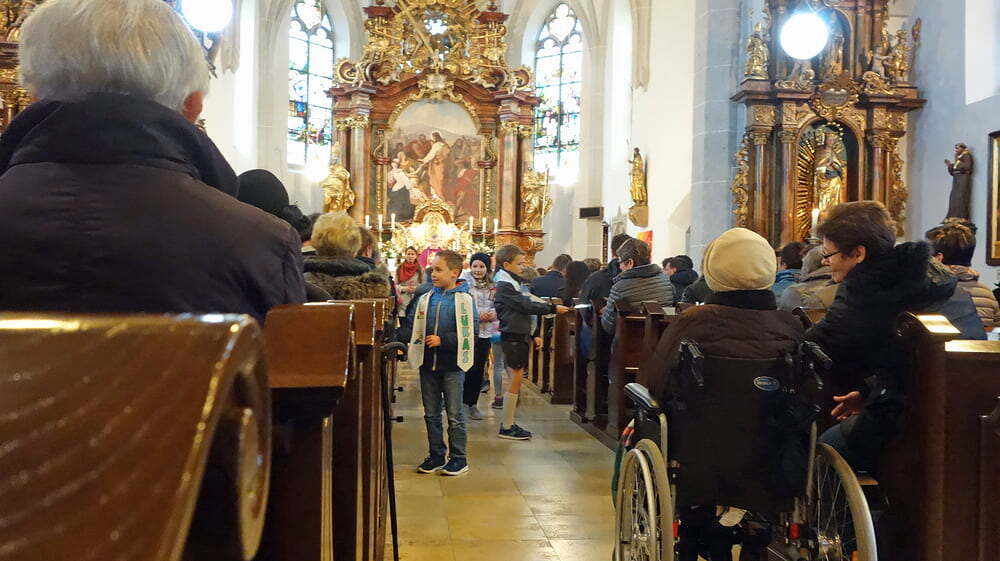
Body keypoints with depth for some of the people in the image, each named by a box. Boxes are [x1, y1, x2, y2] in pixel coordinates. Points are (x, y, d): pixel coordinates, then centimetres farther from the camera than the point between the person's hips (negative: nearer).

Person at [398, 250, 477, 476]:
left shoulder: (464, 299, -8)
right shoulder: (426, 299, 7)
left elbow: (470, 333, -14)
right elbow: (412, 330, 7)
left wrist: (443, 340, -19)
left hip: (452, 366, -5)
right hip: (428, 365, 5)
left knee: (454, 415, 3)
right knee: (431, 414, 13)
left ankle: (458, 458, 15)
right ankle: (436, 455, 25)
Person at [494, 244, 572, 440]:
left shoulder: (516, 283, 17)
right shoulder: (504, 286, -15)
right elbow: (526, 306, -19)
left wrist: (532, 334, 16)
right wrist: (553, 309, -14)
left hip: (520, 336, 10)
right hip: (512, 337, -10)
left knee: (516, 380, 10)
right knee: (515, 380, -7)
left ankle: (508, 422, 16)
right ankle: (506, 427, -2)